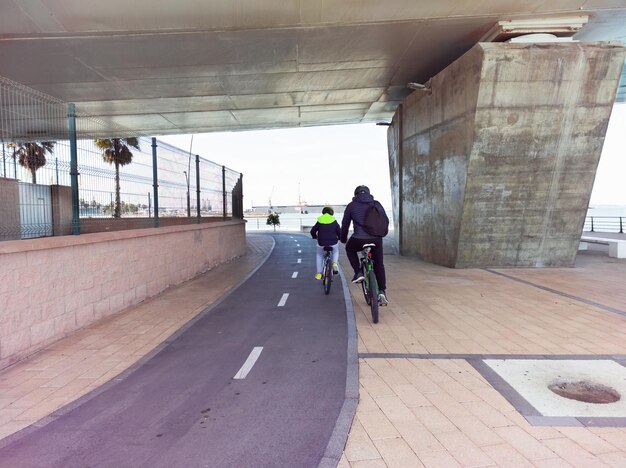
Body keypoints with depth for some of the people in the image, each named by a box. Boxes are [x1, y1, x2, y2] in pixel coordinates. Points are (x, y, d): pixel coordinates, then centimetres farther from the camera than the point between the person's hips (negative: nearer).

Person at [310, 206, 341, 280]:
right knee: (335, 252, 33)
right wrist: (338, 238, 25)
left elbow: (313, 231, 10)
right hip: (333, 243, 0)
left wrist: (315, 236, 30)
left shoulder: (319, 221, 3)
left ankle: (319, 273, 19)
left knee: (319, 255, 26)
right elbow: (339, 232, 4)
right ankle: (334, 263, 4)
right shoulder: (334, 222, 3)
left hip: (321, 243, 0)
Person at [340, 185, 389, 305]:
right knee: (379, 264, 19)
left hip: (359, 239, -2)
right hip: (376, 239, 2)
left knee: (350, 249, 31)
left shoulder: (351, 206, 10)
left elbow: (345, 224, 14)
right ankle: (382, 291, 11)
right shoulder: (377, 204, 15)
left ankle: (358, 273, 16)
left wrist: (343, 239, 29)